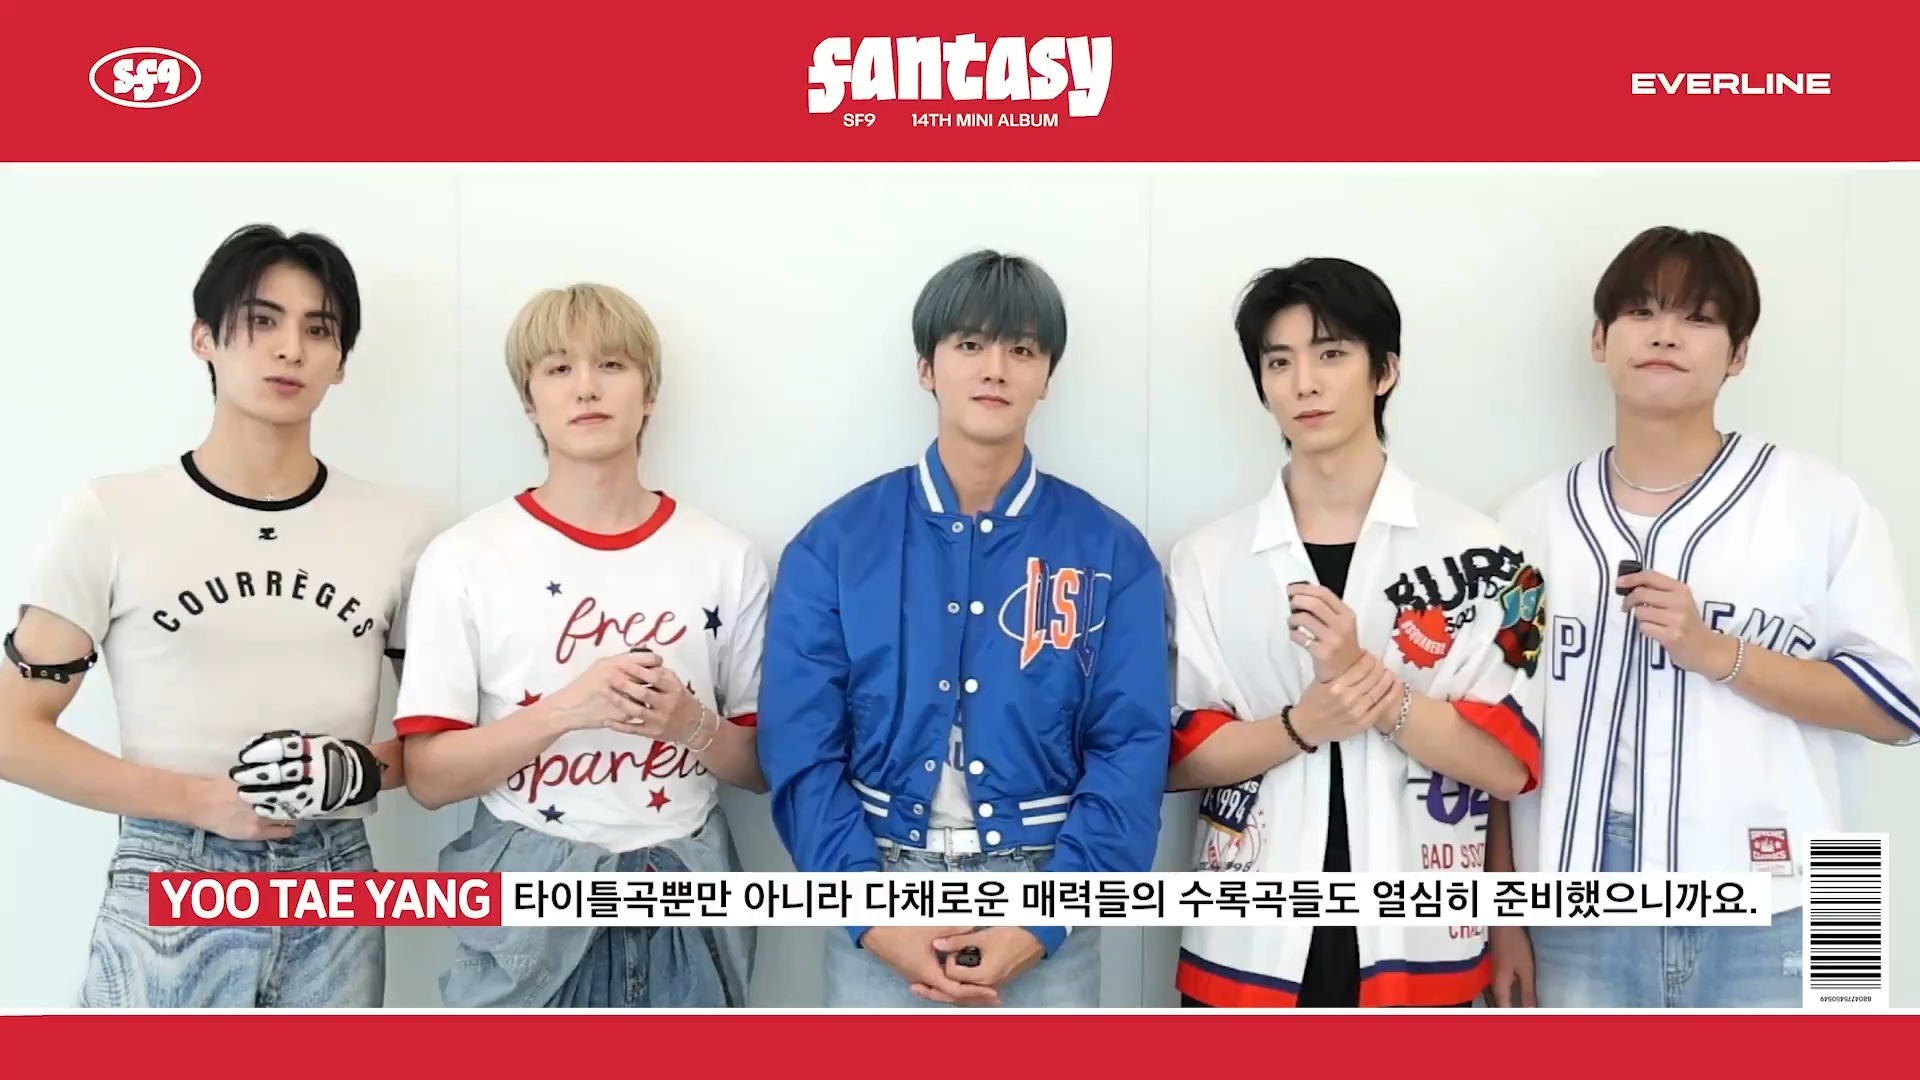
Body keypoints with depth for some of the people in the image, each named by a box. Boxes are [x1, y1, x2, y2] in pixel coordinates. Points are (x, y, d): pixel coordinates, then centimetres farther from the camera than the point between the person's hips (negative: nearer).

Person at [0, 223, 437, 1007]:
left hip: (334, 898, 2)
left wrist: (365, 769, -11)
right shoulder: (110, 516, -3)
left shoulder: (399, 528, 1)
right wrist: (199, 801, -13)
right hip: (166, 897, -2)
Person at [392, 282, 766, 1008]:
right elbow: (429, 776, -5)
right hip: (528, 908, -1)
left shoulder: (725, 559, 1)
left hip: (683, 906, 2)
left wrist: (690, 724, -15)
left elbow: (764, 765, 6)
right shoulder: (464, 558, -4)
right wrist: (566, 709, -19)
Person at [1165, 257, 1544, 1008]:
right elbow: (1178, 756, 1)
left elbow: (1509, 762, -5)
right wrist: (1303, 723, -17)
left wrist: (1367, 678, -18)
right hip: (1246, 948, 1)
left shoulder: (1476, 552, -2)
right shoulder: (1206, 558, 2)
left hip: (1415, 950, -1)